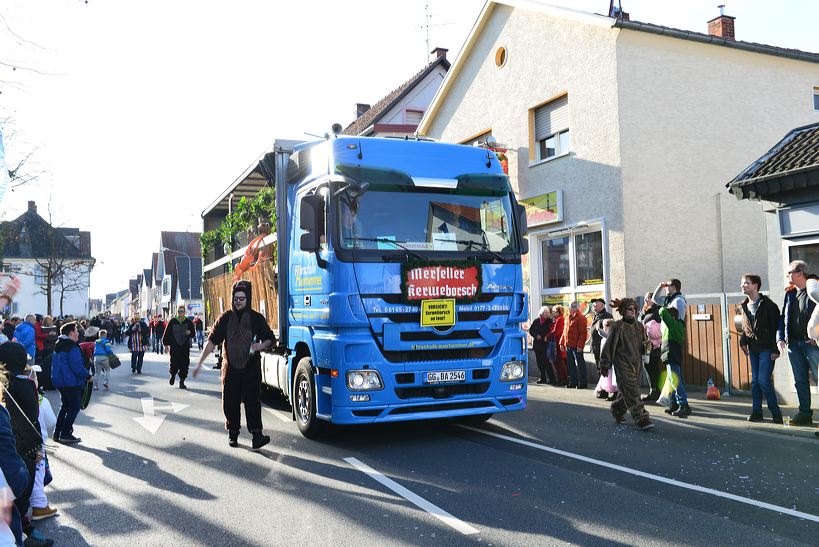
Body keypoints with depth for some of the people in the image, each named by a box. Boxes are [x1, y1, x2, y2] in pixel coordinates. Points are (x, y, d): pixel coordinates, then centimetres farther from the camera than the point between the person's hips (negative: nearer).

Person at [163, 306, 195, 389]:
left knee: (184, 365, -2)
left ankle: (182, 381, 9)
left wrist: (190, 332, -12)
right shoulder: (172, 322, 1)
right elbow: (167, 333, 4)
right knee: (174, 364, -2)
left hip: (185, 348, 1)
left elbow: (193, 334, 11)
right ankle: (173, 375, 31)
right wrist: (166, 344, 1)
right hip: (174, 347, -1)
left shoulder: (188, 322, 5)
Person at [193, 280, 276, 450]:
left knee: (252, 400, -11)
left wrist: (260, 346, -14)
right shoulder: (226, 318, 6)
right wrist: (200, 363, -2)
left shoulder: (257, 318, 3)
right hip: (230, 367, 2)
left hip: (251, 367, -2)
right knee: (230, 402, 5)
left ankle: (256, 434, -13)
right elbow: (212, 341, 5)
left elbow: (270, 339, 9)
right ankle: (233, 433, 20)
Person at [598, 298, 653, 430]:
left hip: (636, 363, 6)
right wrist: (604, 366, -4)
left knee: (625, 391, 14)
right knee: (632, 392, -12)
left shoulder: (639, 326, 10)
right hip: (622, 363, -6)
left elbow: (642, 343, 23)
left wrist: (646, 345, -3)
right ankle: (641, 419, -13)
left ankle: (618, 412, 35)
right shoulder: (617, 326, -7)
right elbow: (609, 346, -5)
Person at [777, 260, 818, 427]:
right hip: (793, 343, 6)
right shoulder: (790, 294, 12)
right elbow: (783, 317, 14)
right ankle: (805, 414, 16)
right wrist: (780, 338, 3)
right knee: (800, 380, 9)